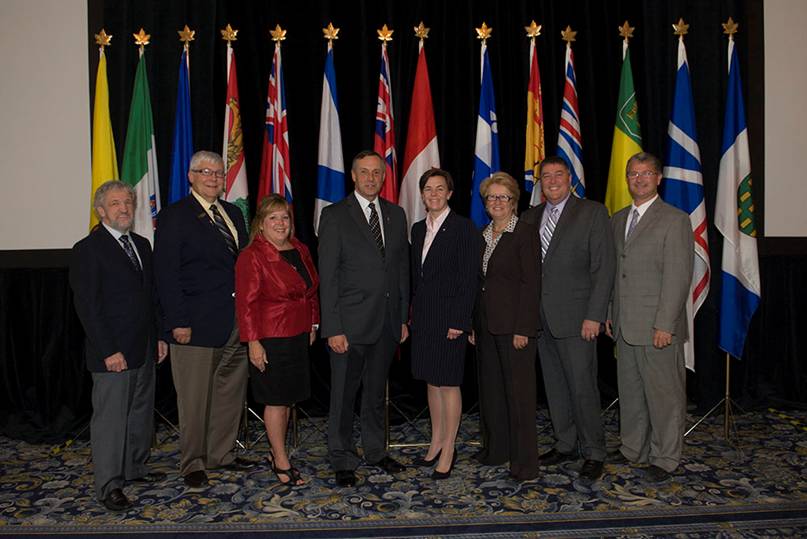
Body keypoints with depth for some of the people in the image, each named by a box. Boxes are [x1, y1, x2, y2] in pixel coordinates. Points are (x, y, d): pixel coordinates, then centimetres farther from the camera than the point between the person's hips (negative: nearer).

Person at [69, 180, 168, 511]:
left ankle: (135, 467, 31)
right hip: (113, 352, -7)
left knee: (142, 412, 16)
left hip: (144, 348, 8)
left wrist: (160, 336, 12)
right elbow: (87, 306, -14)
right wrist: (108, 351, -18)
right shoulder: (87, 250, -10)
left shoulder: (142, 245, 13)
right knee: (110, 418, 0)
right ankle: (108, 486, 11)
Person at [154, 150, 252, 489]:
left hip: (236, 321, 7)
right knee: (195, 400, 3)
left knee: (231, 392, 14)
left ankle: (221, 454, 30)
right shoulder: (174, 217, -4)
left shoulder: (233, 214, 15)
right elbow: (166, 274, -9)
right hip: (197, 323, -6)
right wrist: (177, 322, -15)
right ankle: (192, 463, 18)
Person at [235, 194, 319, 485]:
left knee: (288, 398, 14)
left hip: (299, 336, 7)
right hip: (271, 338, -7)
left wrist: (313, 325, 14)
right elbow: (246, 302, -15)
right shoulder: (252, 256, -12)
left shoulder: (300, 251, 9)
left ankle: (276, 452, 29)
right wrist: (253, 342, -18)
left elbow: (311, 291, 17)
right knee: (276, 399, 2)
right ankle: (282, 462, 14)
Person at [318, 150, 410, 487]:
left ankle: (376, 451, 34)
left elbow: (402, 268, 12)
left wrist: (403, 317, 9)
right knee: (343, 395, 5)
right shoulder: (335, 216, -5)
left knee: (376, 392, 18)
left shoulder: (395, 215, 10)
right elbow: (328, 276, -9)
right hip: (351, 323, -4)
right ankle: (343, 462, 21)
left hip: (387, 322, 5)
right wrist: (333, 328, -14)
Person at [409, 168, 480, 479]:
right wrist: (412, 313, 9)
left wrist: (458, 322, -16)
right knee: (431, 381, 14)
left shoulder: (464, 228, -8)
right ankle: (436, 442, 28)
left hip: (449, 317, -6)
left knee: (449, 383, 1)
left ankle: (448, 450, 13)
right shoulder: (418, 229, 12)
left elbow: (469, 279, -12)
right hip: (423, 317, 7)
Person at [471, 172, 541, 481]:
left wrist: (523, 328, -18)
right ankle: (495, 449, 29)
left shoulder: (525, 233, -8)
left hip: (514, 324, -7)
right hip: (486, 324, 7)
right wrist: (472, 324, 11)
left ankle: (524, 461, 9)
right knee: (490, 388, 14)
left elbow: (531, 283, -13)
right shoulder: (482, 236, 13)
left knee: (519, 391, -1)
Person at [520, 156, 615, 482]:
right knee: (555, 385, 13)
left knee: (582, 387, -3)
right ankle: (566, 445, 26)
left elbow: (604, 268, -7)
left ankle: (593, 452, 12)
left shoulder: (593, 212, -2)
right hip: (541, 317, 5)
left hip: (574, 318, -5)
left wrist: (594, 316, -13)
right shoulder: (530, 217, 13)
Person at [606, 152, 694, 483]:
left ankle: (665, 458, 18)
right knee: (630, 390, 15)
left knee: (664, 393, 3)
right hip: (625, 326, 7)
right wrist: (608, 314, 10)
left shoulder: (674, 220, -7)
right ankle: (634, 449, 30)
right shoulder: (618, 219, 14)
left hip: (657, 327, -6)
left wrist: (664, 325, -18)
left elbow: (678, 277, -13)